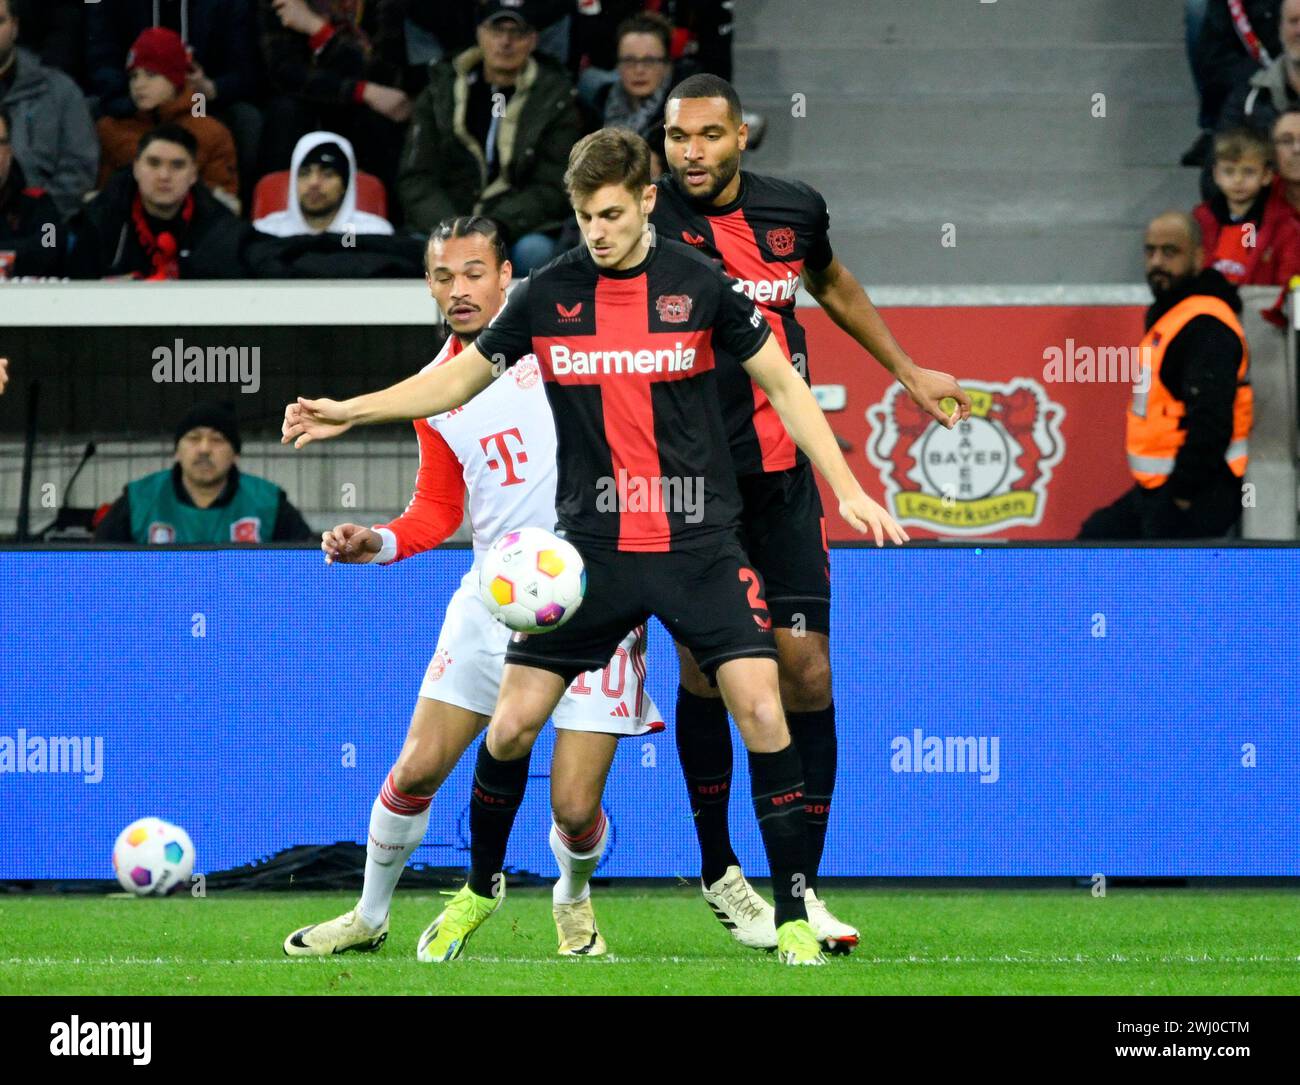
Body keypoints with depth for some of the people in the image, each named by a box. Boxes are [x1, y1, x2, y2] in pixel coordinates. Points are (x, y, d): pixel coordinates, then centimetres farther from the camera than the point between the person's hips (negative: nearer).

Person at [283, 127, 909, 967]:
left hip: (698, 543, -2)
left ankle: (793, 919, -5)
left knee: (762, 714, -15)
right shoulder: (549, 293, 1)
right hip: (592, 546, 2)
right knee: (511, 723, -2)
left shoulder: (701, 284, -4)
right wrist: (348, 412, 3)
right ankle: (480, 891, 23)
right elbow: (461, 379, 12)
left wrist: (846, 488, -5)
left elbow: (783, 385, 3)